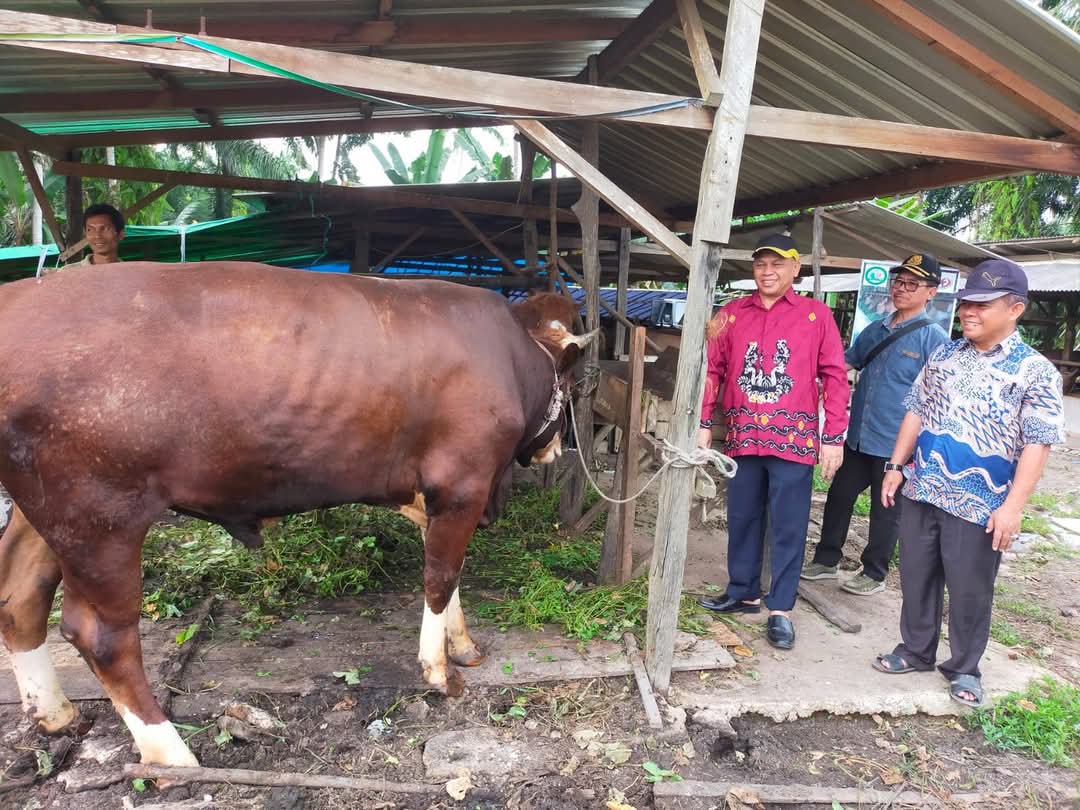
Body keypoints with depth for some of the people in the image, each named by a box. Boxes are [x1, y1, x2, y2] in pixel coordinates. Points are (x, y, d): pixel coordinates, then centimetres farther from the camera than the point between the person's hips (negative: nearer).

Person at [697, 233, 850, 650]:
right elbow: (712, 371, 9)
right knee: (742, 518, 12)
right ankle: (743, 593, 29)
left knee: (788, 525, 3)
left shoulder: (817, 315, 1)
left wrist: (833, 437, -4)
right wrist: (704, 423, 4)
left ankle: (780, 610, 13)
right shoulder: (731, 314, 7)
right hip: (742, 436, 3)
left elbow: (835, 378, 0)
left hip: (794, 439, -3)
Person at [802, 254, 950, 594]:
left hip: (896, 444, -6)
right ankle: (826, 560, 28)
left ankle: (874, 574, 25)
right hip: (858, 437, 6)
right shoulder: (875, 329, 8)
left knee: (885, 511, 9)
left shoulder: (934, 338, -9)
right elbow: (845, 362, 22)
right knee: (838, 497, 13)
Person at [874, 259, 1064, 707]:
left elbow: (1037, 444, -11)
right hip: (921, 492, 5)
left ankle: (964, 668, 27)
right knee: (916, 577, 14)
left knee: (969, 590, 7)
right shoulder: (943, 356, 7)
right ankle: (916, 650, 32)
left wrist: (1013, 506, -17)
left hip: (979, 505, -4)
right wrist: (896, 466, 8)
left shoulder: (1035, 371, -7)